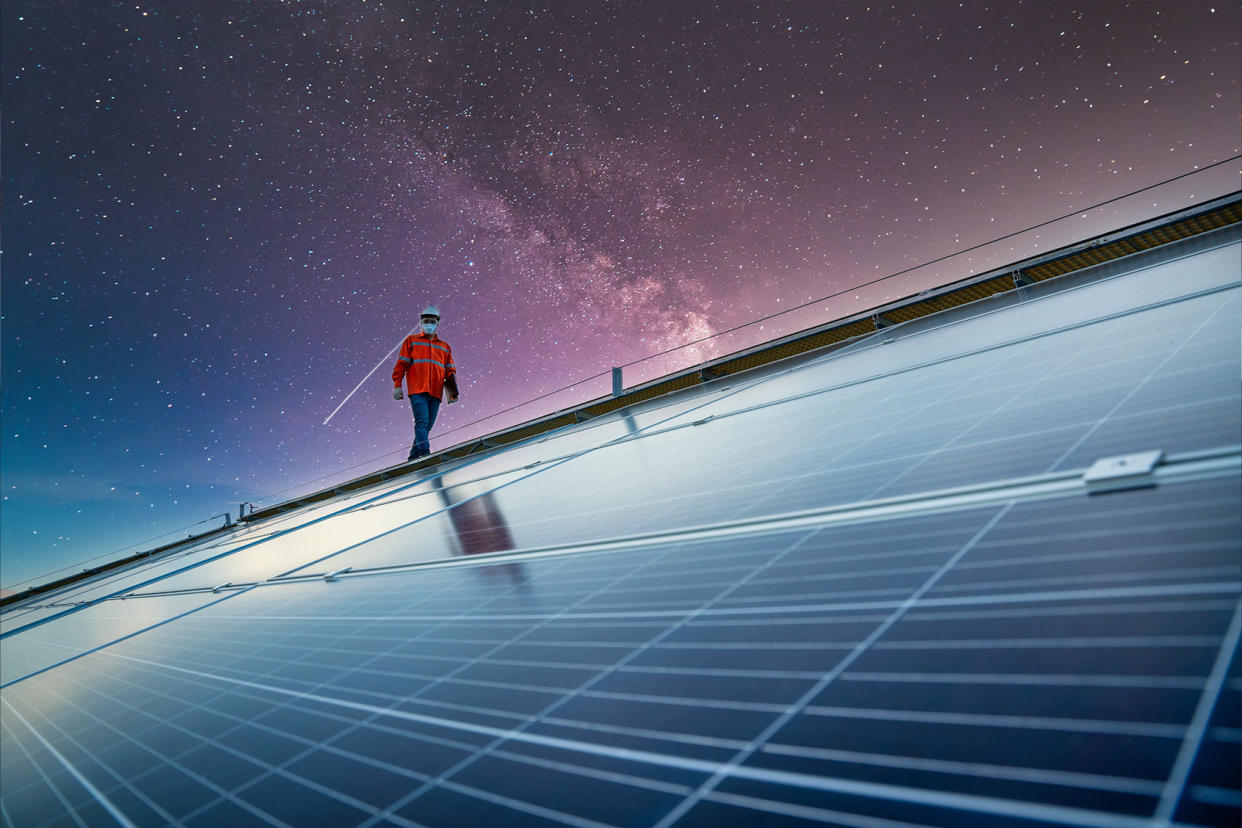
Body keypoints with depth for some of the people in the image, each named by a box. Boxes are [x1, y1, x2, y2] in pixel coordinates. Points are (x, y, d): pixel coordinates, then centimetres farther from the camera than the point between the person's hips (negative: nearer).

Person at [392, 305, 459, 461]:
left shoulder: (445, 347, 24)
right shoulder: (411, 341, 16)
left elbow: (450, 371, 19)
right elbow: (401, 365, 10)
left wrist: (453, 392, 6)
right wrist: (397, 385, -1)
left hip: (435, 392, 3)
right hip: (417, 390, -3)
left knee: (427, 425, 0)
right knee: (422, 422, -19)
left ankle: (414, 455, 7)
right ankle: (424, 453, -30)